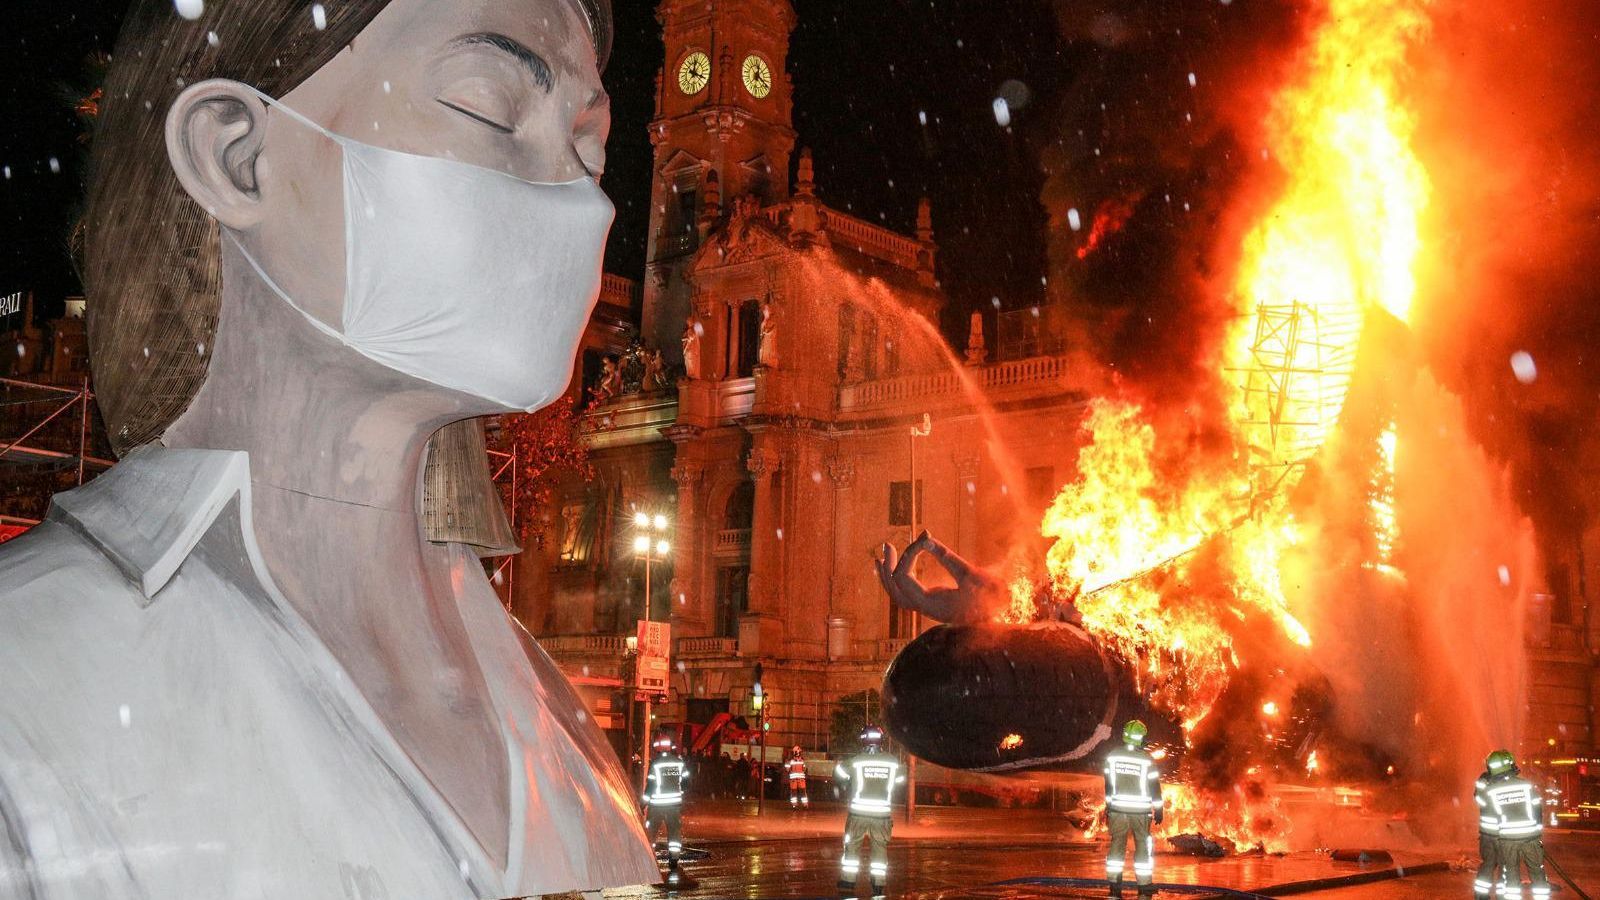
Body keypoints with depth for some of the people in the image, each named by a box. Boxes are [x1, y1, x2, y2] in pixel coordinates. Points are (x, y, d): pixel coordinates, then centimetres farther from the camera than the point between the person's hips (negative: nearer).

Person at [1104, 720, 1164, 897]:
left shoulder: (1112, 756, -2)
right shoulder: (1146, 759, -9)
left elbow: (1108, 783, 6)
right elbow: (1154, 785, -5)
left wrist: (1108, 805, 16)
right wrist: (1158, 810, 5)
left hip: (1118, 807, 2)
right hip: (1140, 809, -2)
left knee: (1117, 844, 8)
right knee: (1143, 846, 9)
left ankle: (1114, 886, 8)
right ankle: (1144, 886, 12)